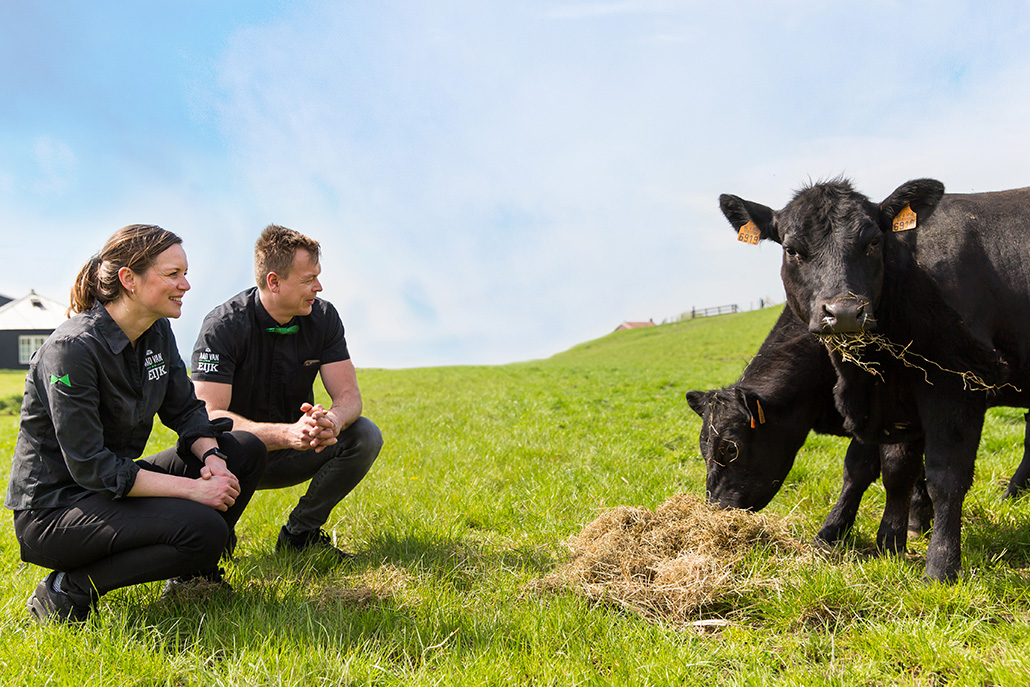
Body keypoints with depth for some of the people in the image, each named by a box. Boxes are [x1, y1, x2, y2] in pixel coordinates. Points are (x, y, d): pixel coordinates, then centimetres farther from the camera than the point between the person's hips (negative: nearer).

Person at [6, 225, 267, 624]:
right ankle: (69, 591, -10)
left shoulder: (157, 332, 1)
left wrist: (212, 457, -13)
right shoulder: (72, 349, -24)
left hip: (115, 485, 9)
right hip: (52, 508, -8)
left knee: (246, 450, -2)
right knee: (203, 528, -28)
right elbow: (90, 467, -26)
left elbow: (185, 410, 9)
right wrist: (193, 490, -27)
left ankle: (191, 574, 11)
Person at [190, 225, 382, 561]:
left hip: (292, 456, 5)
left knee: (365, 435, -19)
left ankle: (300, 533, -2)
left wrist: (332, 421, -38)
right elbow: (209, 415, -30)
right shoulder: (222, 327, -22)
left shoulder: (323, 317, -8)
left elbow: (349, 394, -11)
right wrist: (288, 434, -44)